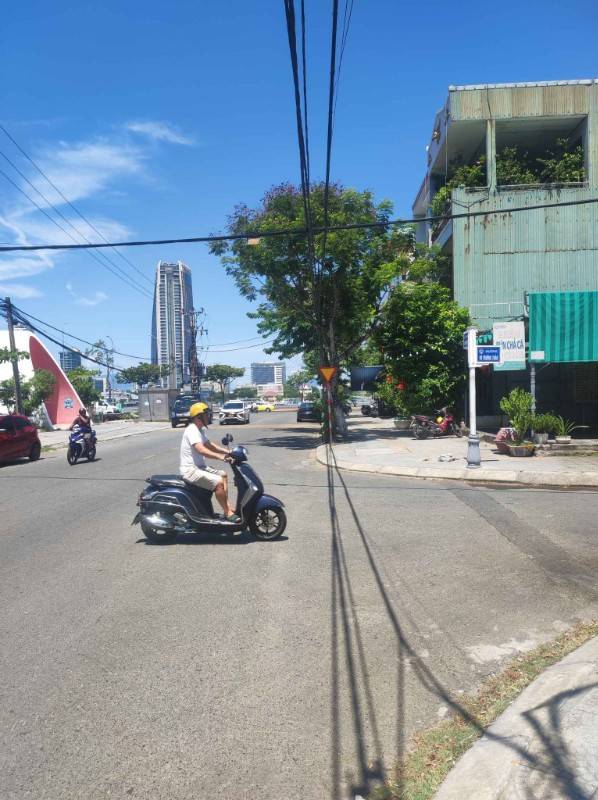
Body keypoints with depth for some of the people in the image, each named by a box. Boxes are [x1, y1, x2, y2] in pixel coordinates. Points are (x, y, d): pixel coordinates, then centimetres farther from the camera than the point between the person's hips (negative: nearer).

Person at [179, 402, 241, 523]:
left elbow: (209, 445, 23)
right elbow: (201, 450, -35)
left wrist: (227, 452, 13)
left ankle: (228, 506, 15)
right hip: (190, 470, -11)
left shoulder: (201, 429, 11)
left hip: (200, 467, 11)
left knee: (223, 475, 16)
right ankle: (227, 513, -10)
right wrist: (220, 457, -44)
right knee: (218, 482, -22)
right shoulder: (192, 430, -21)